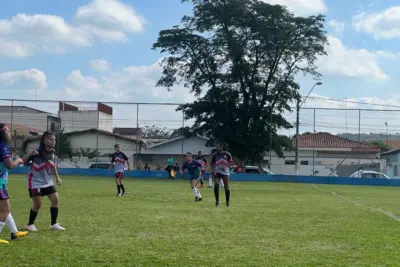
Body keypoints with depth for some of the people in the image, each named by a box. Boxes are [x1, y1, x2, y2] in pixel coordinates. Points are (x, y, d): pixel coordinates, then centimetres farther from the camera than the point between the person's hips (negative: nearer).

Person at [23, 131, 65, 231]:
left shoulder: (52, 152, -2)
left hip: (47, 181, 7)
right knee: (37, 204, -7)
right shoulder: (37, 152, -21)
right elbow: (22, 161, -22)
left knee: (55, 200, 1)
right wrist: (30, 154, -39)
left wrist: (57, 177, 15)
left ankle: (54, 224, 13)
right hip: (35, 181, -6)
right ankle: (30, 224, 14)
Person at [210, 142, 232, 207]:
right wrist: (213, 170, -7)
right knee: (216, 185, -23)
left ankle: (227, 202, 19)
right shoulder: (215, 155, 2)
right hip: (217, 172, 0)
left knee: (227, 188, 0)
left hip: (225, 172, 0)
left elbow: (230, 162, 5)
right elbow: (212, 164, 10)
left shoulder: (227, 154, -1)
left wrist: (226, 166, -13)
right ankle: (217, 201, -15)